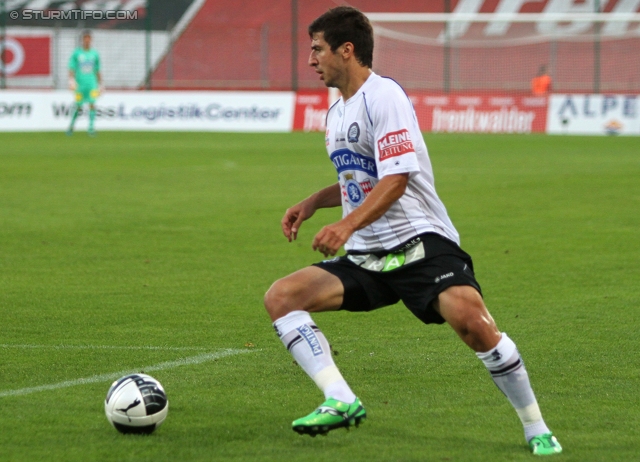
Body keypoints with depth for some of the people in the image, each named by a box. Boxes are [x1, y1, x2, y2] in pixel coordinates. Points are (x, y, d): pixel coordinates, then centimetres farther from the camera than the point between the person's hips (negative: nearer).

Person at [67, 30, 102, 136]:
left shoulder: (95, 54, 8)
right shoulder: (76, 53, 1)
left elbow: (98, 71, 15)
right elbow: (71, 68, -2)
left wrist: (100, 85, 15)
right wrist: (71, 80, -17)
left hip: (92, 84, 1)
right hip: (80, 84, -1)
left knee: (92, 104, -13)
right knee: (78, 107, 5)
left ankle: (91, 127, -12)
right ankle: (71, 125, 25)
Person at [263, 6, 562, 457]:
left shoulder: (384, 96, -10)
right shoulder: (338, 110, 18)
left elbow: (396, 179, -21)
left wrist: (346, 225, -33)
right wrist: (314, 202, 17)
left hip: (419, 242, -9)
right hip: (366, 257, 9)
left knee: (471, 320, -31)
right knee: (280, 296, -9)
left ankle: (537, 431, -14)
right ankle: (341, 401, -20)